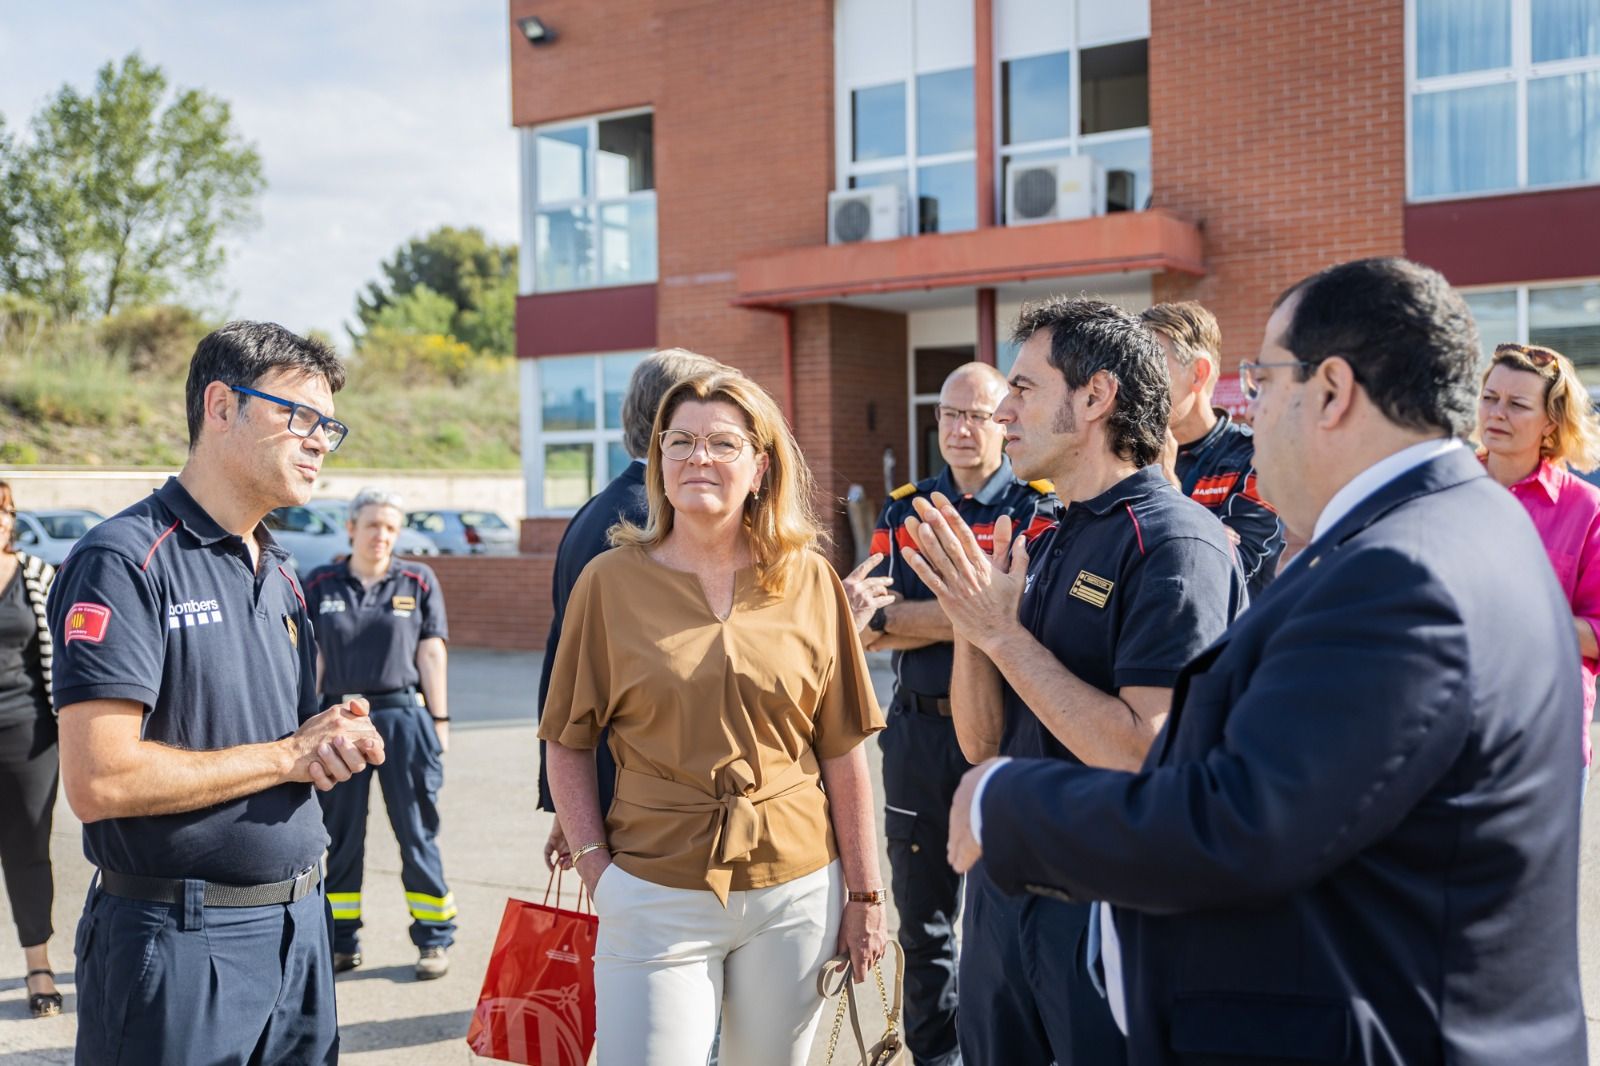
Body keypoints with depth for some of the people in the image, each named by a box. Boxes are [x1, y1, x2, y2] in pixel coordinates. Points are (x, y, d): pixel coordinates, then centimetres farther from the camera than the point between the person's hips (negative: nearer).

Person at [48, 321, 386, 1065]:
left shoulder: (278, 573, 12)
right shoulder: (126, 562, -14)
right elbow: (98, 781, -23)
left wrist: (334, 741, -3)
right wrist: (288, 755, -14)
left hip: (298, 923, 7)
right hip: (179, 944, -7)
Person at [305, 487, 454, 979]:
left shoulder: (418, 582, 3)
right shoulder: (321, 585, 6)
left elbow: (431, 654, 2)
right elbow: (312, 660, 8)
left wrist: (439, 720, 0)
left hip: (402, 715, -2)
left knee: (416, 832, 3)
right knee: (340, 836, 10)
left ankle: (434, 939, 12)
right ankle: (341, 942, 21)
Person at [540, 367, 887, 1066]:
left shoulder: (810, 581, 1)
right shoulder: (611, 581, -1)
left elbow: (842, 751, 3)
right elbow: (567, 745, 3)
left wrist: (864, 894, 4)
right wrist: (595, 864, -6)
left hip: (796, 893, 2)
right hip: (656, 896, -1)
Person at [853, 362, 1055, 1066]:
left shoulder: (1040, 511, -2)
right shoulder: (902, 512, 10)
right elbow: (867, 631, -1)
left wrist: (901, 615, -13)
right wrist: (970, 616, -14)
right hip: (919, 731, 4)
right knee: (922, 915, 13)